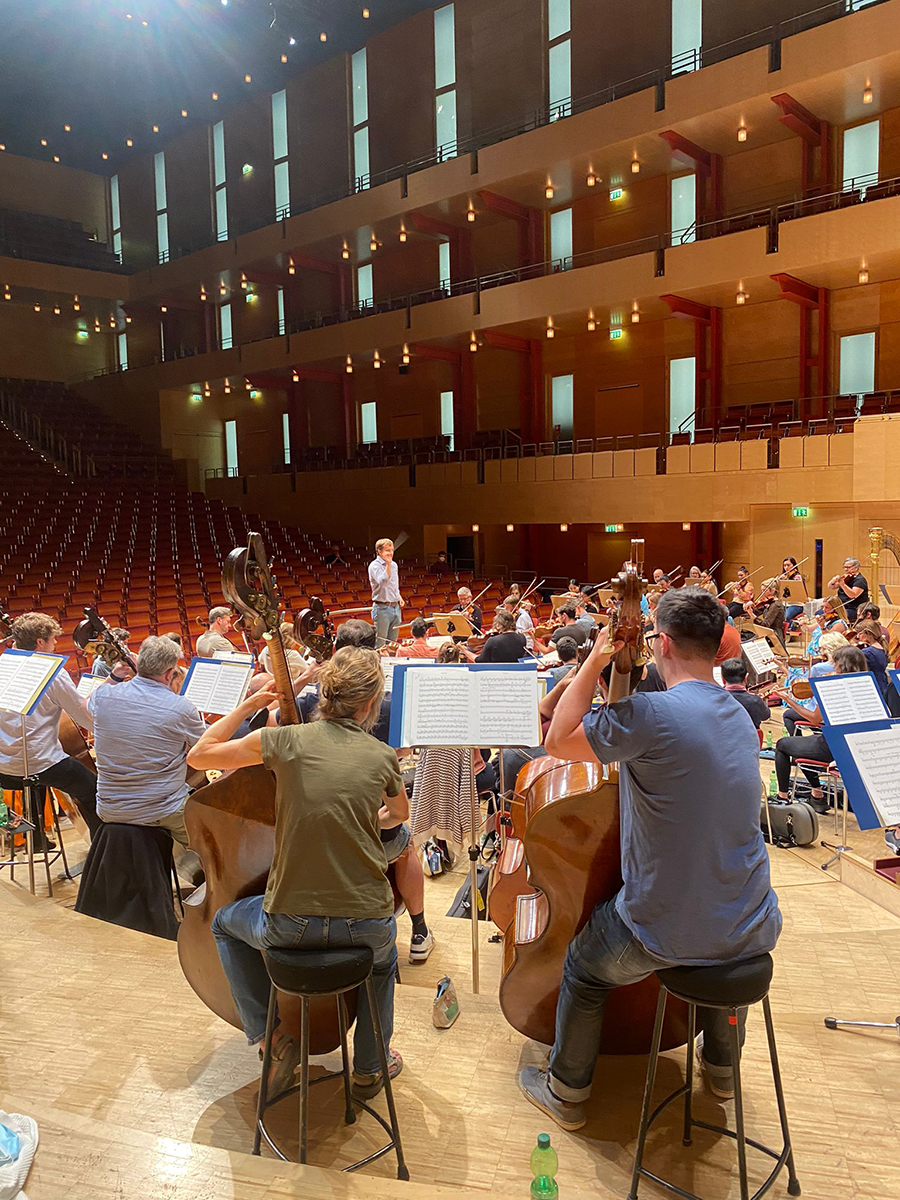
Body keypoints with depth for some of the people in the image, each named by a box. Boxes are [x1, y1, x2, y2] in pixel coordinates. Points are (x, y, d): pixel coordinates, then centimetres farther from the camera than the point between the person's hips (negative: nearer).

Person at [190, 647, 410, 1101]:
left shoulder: (285, 740, -8)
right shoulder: (382, 757, -2)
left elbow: (198, 755, 7)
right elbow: (399, 814, 21)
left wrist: (249, 704, 11)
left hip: (290, 925, -1)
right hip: (366, 925, 2)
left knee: (225, 923, 32)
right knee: (383, 952, 39)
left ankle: (271, 1035, 23)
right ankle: (369, 1068, 42)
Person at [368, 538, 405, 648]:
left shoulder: (394, 565, 12)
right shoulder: (374, 565, -10)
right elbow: (383, 582, -26)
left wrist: (399, 597, 9)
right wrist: (388, 564, -26)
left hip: (395, 607, 7)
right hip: (382, 608, -7)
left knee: (393, 643, 10)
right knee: (380, 644, -6)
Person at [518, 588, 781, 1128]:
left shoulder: (649, 713, -24)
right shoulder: (741, 718, 1)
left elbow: (559, 740, -11)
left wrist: (595, 662, -8)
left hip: (666, 937, -6)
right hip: (754, 934, 6)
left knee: (583, 966, 25)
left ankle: (567, 1093, 42)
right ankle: (723, 1065, 58)